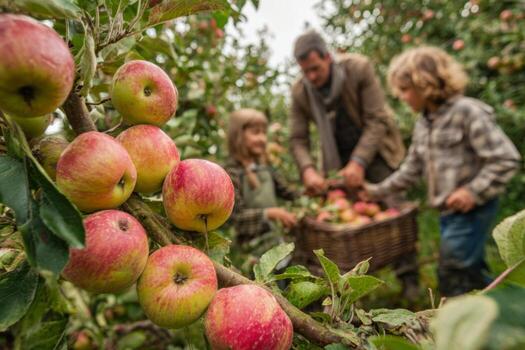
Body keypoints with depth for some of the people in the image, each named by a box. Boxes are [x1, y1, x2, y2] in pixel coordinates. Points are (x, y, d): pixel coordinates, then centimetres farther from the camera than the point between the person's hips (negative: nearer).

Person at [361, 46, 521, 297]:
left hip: (471, 209, -8)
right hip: (448, 211, 8)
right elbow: (412, 168, 16)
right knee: (470, 272, 18)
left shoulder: (467, 112, -15)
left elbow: (506, 159, -16)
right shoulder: (423, 123, 8)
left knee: (452, 273, -3)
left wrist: (474, 191, -20)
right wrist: (379, 190, 12)